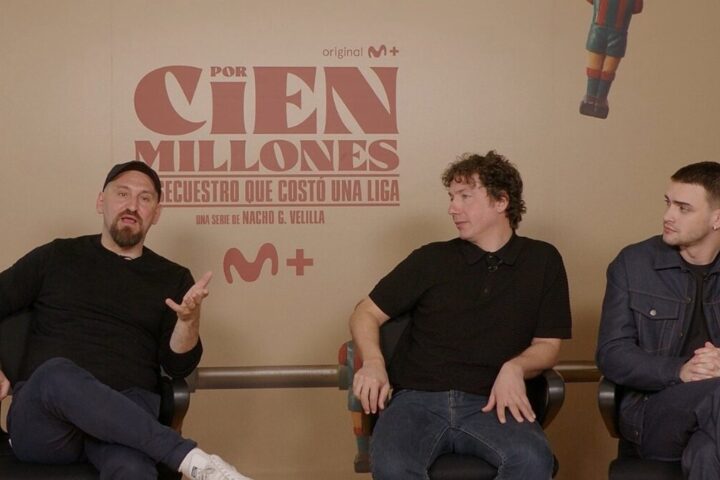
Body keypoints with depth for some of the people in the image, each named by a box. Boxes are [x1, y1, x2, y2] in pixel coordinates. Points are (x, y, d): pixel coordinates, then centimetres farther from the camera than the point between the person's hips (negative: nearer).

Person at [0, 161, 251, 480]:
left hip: (126, 413, -2)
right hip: (41, 419, 2)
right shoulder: (56, 257, 15)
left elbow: (178, 366, 7)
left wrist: (189, 319, -11)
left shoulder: (173, 278, 16)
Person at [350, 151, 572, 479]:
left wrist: (514, 368, -8)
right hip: (418, 400, 0)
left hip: (489, 405, 1)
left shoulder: (542, 261, 13)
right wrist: (373, 362, -6)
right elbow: (366, 313, 15)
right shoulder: (431, 259, 12)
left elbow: (548, 345, 14)